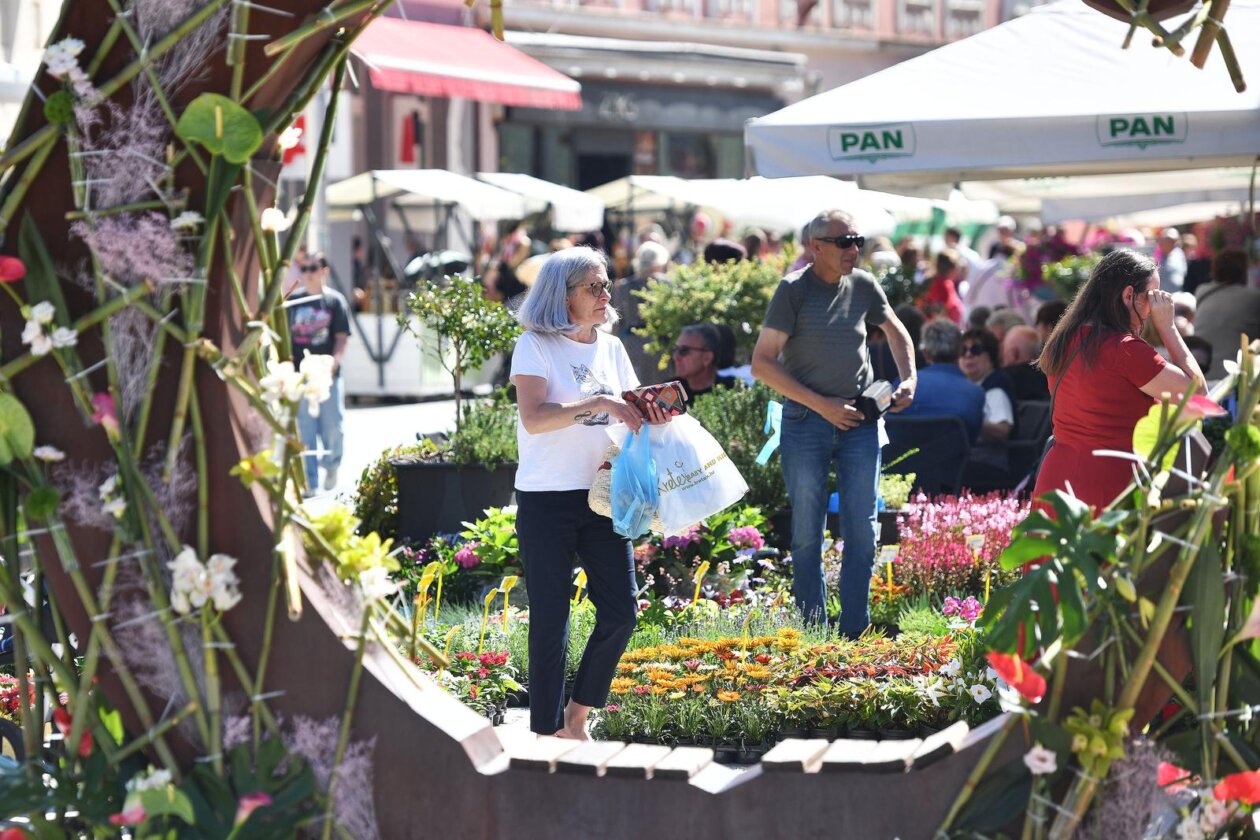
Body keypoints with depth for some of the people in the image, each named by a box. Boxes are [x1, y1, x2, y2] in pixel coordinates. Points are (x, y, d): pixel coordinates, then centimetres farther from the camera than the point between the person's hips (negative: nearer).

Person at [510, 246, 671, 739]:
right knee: (551, 621, -1)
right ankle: (547, 734, 9)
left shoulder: (611, 347, 12)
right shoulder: (536, 346, -6)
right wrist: (597, 404, -26)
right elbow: (534, 418, -19)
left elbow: (634, 409, 16)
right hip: (547, 499, -5)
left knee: (620, 612, 0)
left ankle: (577, 718, 17)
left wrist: (655, 411, -6)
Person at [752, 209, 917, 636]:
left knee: (862, 532, 0)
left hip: (860, 420, 4)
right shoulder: (794, 290, -7)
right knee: (807, 535, 1)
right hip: (807, 422, -3)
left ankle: (854, 633, 6)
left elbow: (895, 330, 25)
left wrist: (908, 379, 8)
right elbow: (763, 363, -9)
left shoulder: (863, 285, 5)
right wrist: (822, 404, -14)